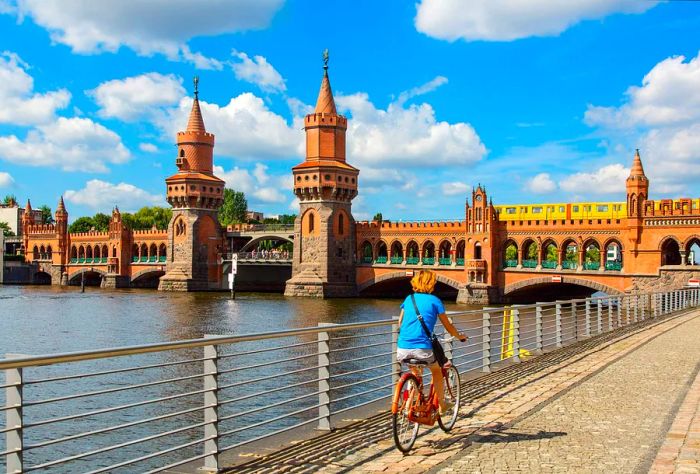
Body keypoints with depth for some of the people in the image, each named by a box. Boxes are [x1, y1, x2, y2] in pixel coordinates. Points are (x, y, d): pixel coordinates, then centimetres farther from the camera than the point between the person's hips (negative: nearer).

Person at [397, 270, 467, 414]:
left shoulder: (409, 299, 13)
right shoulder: (434, 300, 3)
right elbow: (448, 326, 10)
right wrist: (460, 336, 29)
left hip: (402, 350, 4)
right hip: (422, 348, -4)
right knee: (437, 371, 25)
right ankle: (441, 405, 31)